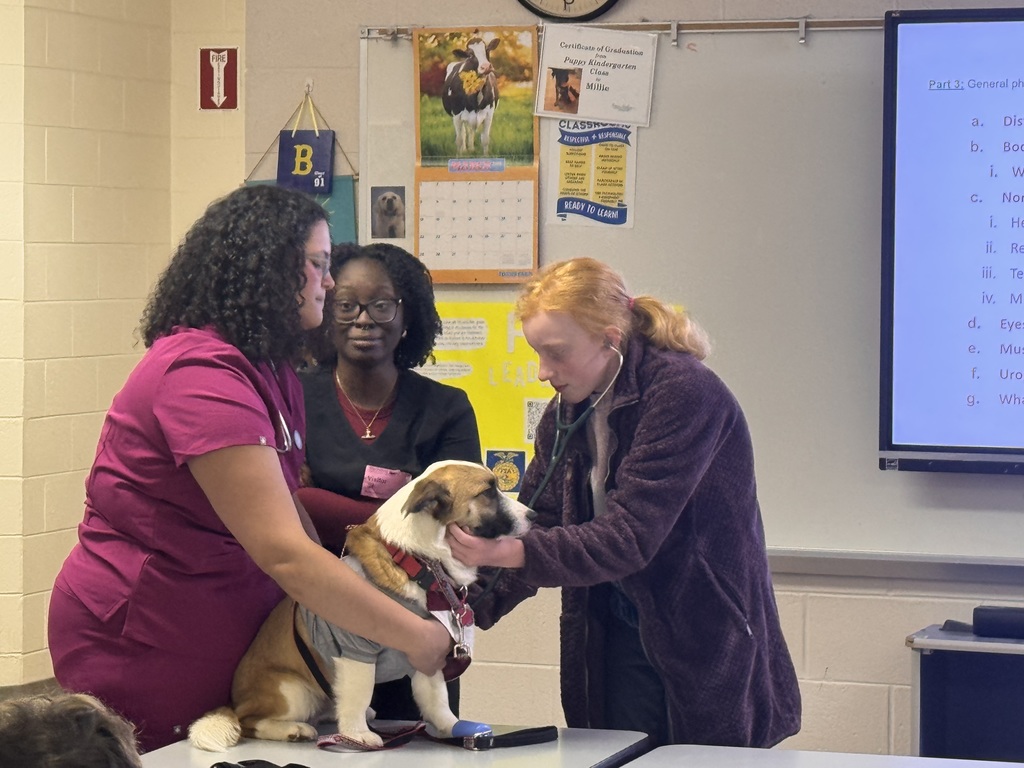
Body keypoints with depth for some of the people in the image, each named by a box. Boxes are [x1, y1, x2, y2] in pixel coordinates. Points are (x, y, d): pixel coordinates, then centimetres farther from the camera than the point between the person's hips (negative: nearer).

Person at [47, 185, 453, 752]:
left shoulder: (269, 371, 10)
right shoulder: (201, 376, -24)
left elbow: (286, 509, 11)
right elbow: (284, 553, -29)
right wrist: (416, 637, -26)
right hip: (133, 657, -9)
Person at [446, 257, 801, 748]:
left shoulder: (684, 394, -19)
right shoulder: (565, 413, 6)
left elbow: (630, 537, -26)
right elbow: (533, 519, 3)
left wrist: (512, 552, -35)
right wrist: (470, 603, -13)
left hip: (709, 647, -6)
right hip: (618, 638, 6)